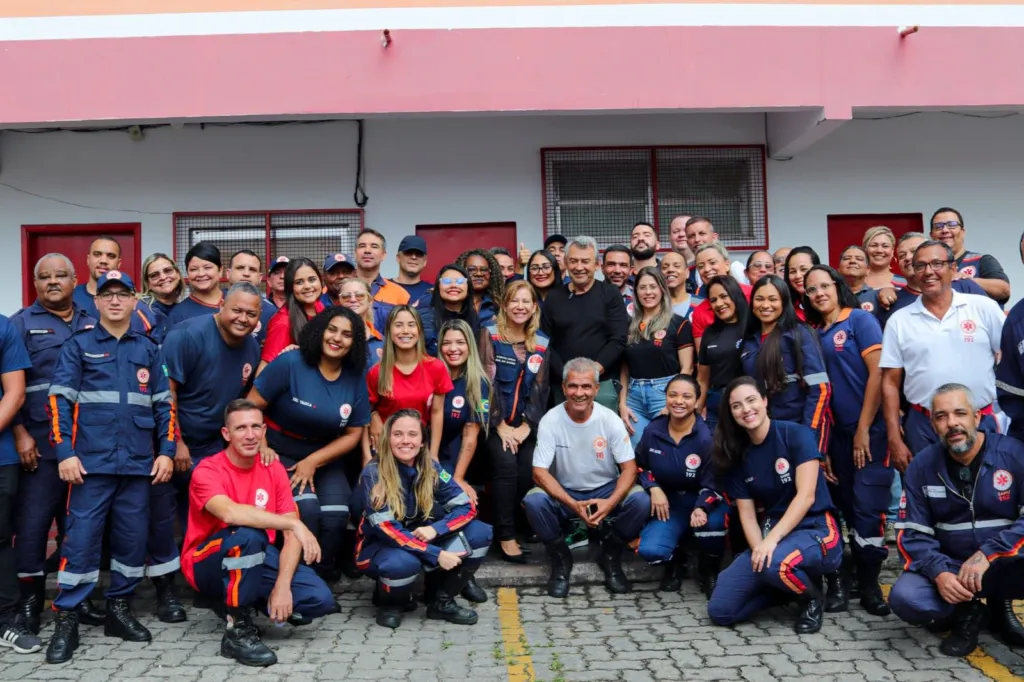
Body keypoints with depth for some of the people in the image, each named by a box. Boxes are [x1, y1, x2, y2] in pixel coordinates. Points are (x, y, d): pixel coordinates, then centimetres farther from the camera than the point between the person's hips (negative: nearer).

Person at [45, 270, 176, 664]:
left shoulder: (148, 350, 12)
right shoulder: (78, 346, 4)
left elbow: (164, 404, 12)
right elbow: (59, 401, -1)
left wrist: (166, 451, 3)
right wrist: (65, 452, -10)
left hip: (138, 463, 3)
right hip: (92, 462, -2)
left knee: (133, 538, 7)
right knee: (81, 538, -3)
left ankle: (120, 609, 22)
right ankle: (66, 619, 7)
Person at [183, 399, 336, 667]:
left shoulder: (274, 469, -2)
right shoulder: (208, 471, -16)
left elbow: (290, 535, -8)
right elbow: (230, 513, -39)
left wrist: (282, 585, -22)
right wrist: (296, 524, -39)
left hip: (258, 561, 4)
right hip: (208, 566, -4)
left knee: (320, 599, -17)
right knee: (248, 534, -37)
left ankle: (250, 602, 9)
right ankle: (237, 630, -20)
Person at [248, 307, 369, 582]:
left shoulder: (355, 379, -4)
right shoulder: (289, 363, -15)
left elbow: (353, 434, -1)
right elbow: (251, 406, -10)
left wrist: (313, 462, -11)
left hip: (325, 458, 3)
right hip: (280, 454, -3)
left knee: (335, 515, -19)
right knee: (306, 508, -26)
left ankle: (322, 576, 6)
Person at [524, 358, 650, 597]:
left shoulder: (610, 419, -12)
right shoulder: (550, 421, -15)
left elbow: (629, 467, -10)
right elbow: (540, 472, -17)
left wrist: (610, 502, -29)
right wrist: (572, 504, -31)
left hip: (605, 491, 1)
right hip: (564, 493, -1)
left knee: (641, 501, -27)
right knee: (533, 501, -31)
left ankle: (610, 557, 1)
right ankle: (560, 559, -3)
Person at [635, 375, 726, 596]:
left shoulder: (707, 437, -17)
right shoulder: (653, 430, -5)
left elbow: (712, 482, -13)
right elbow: (640, 466, 11)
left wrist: (702, 509, -33)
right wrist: (654, 488, -9)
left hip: (704, 501, -2)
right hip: (669, 502, 2)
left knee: (713, 521, -39)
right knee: (649, 550, -24)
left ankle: (709, 569, -2)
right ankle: (675, 560, 18)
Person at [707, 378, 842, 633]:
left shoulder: (797, 434, -10)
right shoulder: (736, 455, 5)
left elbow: (806, 495, -18)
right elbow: (747, 514, 2)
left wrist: (772, 540, -27)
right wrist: (759, 549, -17)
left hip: (815, 531, -5)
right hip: (770, 534, 5)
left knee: (775, 562, -40)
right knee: (720, 611, -9)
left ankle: (812, 598, -4)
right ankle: (791, 583, 13)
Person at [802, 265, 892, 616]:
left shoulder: (860, 319, -4)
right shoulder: (813, 334, 11)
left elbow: (877, 373, -10)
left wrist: (863, 429, -12)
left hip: (871, 428, -5)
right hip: (837, 431, 5)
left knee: (868, 506, -6)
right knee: (847, 506, 11)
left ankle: (869, 583, 8)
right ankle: (842, 577, 20)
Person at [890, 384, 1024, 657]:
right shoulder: (922, 466, -2)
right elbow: (912, 534, -3)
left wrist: (988, 554, -26)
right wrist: (939, 573, -22)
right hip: (948, 565, 1)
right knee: (904, 599, -27)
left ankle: (1000, 604, 2)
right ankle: (968, 613, 5)